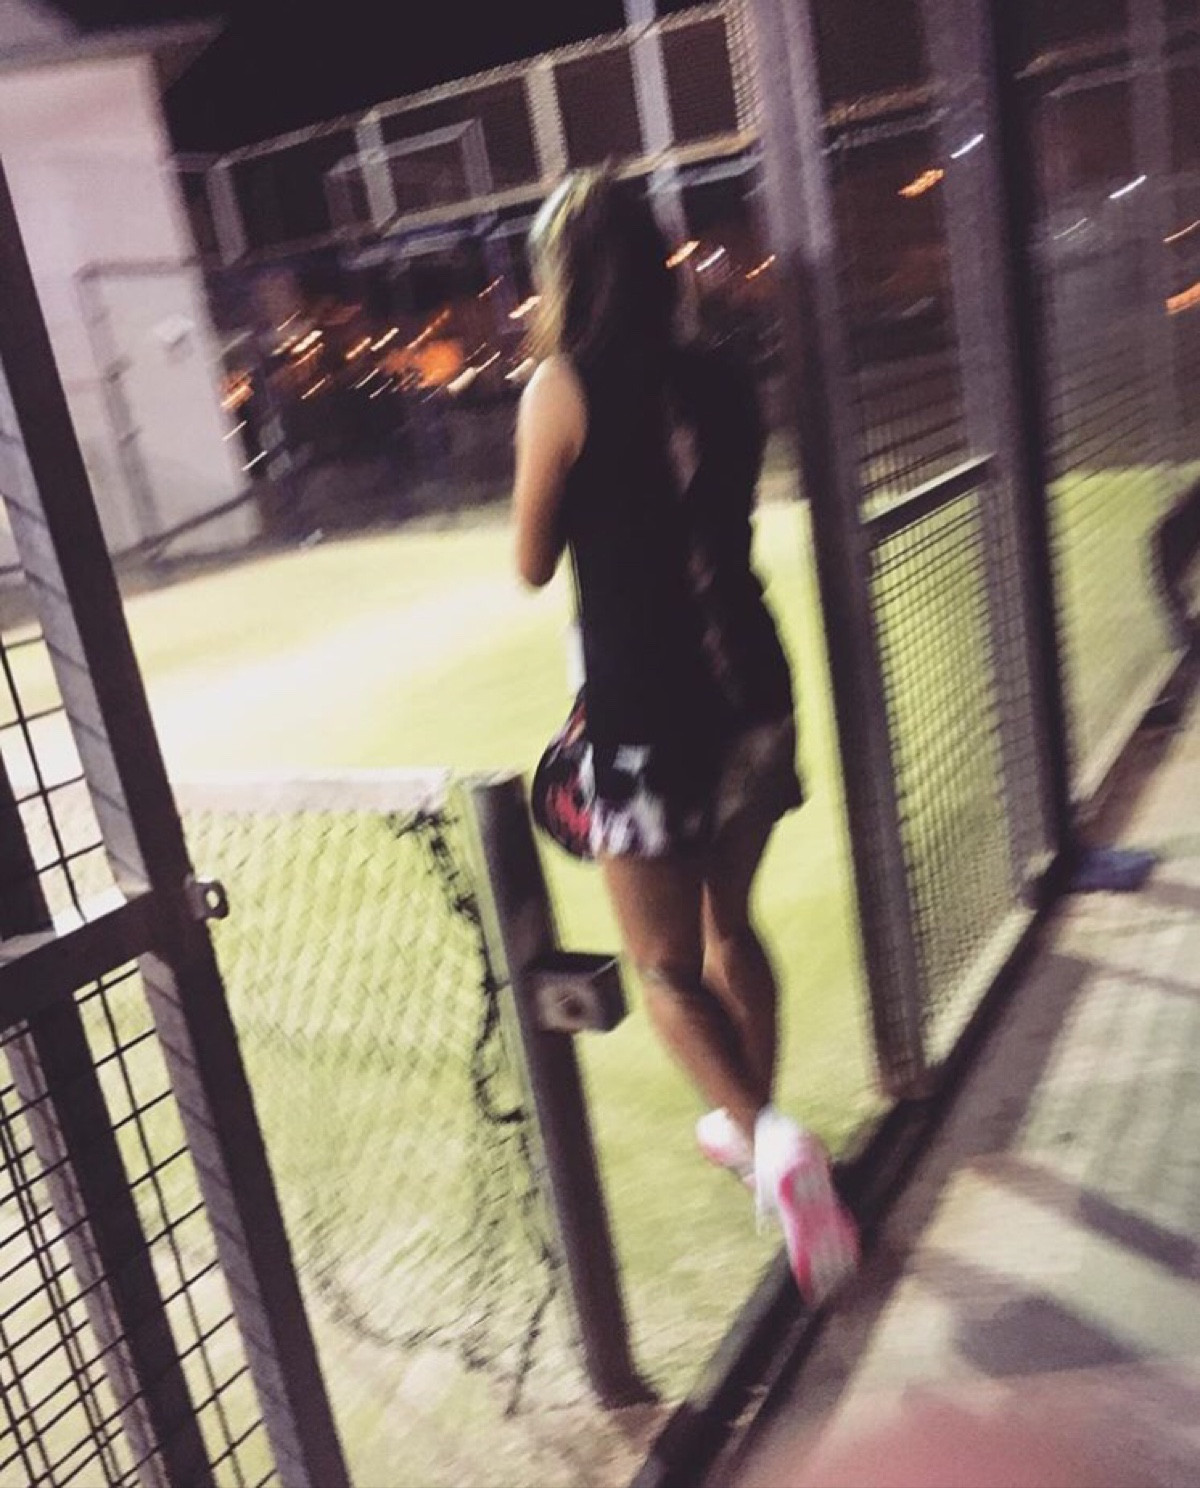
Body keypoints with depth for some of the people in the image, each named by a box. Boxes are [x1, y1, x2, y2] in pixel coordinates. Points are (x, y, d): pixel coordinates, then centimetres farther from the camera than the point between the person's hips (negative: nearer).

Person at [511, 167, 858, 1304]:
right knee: (729, 929, 22)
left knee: (667, 969, 8)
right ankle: (752, 1127, 37)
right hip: (749, 689, 6)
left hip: (648, 712, -6)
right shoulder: (717, 381, 7)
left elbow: (533, 564, 0)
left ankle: (768, 1138, -10)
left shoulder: (562, 389, -9)